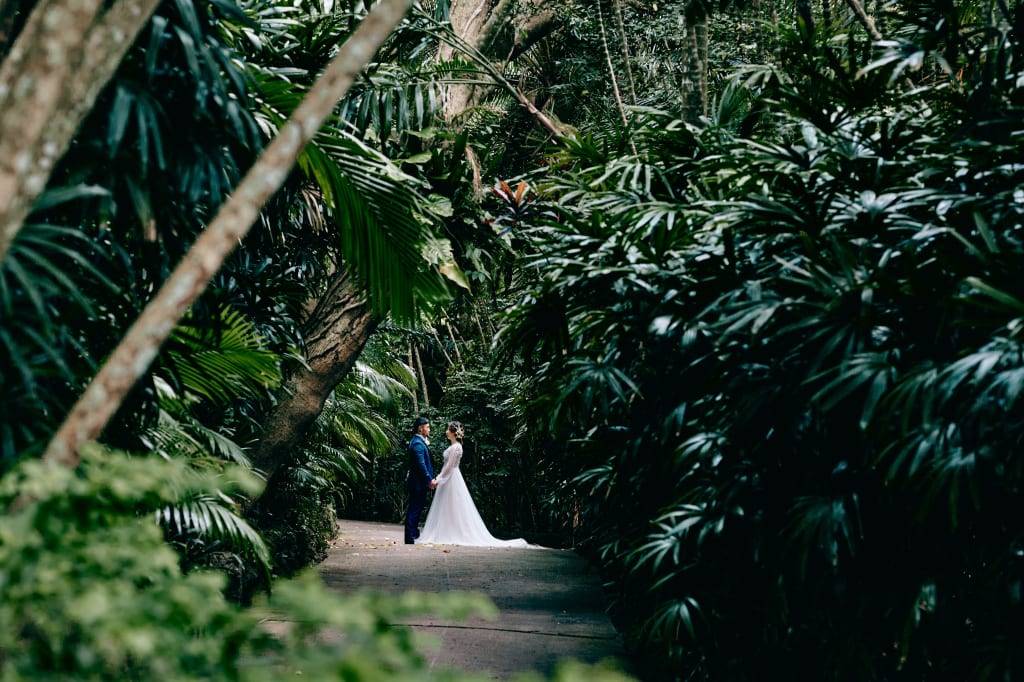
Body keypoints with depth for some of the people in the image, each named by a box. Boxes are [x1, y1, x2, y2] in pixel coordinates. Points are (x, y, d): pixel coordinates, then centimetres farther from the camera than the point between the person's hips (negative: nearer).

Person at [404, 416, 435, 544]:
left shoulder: (417, 441, 16)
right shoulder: (418, 443, -18)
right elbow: (421, 464, -22)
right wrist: (429, 480, -20)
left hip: (418, 482, 10)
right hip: (418, 482, -10)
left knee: (415, 509, 16)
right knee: (415, 509, -6)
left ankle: (413, 534, 23)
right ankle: (411, 538, -3)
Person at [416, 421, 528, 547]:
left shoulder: (455, 447, -16)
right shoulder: (453, 446, 13)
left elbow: (449, 467, -19)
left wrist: (438, 479, -15)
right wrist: (438, 478, 18)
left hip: (452, 479, -10)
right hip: (448, 479, 10)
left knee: (455, 510, -6)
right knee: (447, 510, 10)